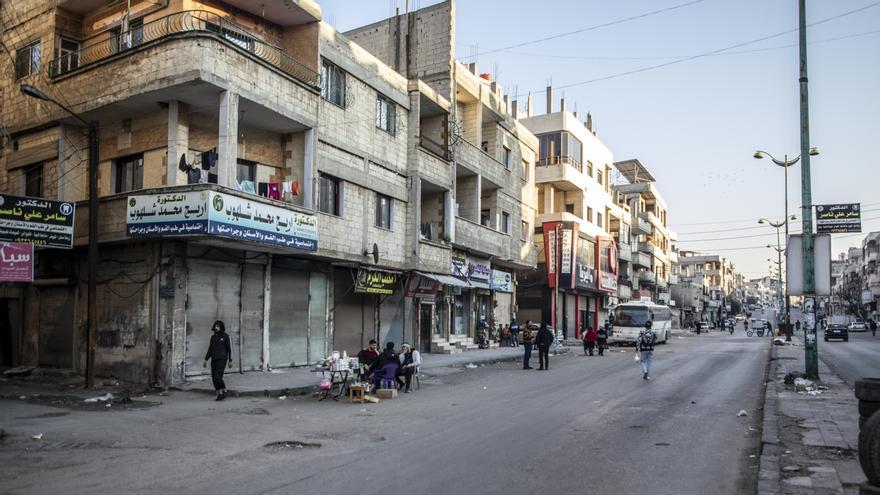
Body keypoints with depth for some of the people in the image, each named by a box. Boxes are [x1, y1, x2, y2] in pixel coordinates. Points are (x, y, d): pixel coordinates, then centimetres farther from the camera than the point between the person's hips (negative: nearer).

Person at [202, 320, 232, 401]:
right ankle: (219, 394, 10)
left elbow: (229, 348, -3)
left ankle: (224, 391, 0)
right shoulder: (213, 337, 11)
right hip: (214, 359, 6)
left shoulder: (225, 336, -4)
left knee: (217, 376, -17)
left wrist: (230, 361, -4)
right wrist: (206, 360, 7)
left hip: (222, 359, -6)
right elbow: (210, 349, 14)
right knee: (214, 378, 1)